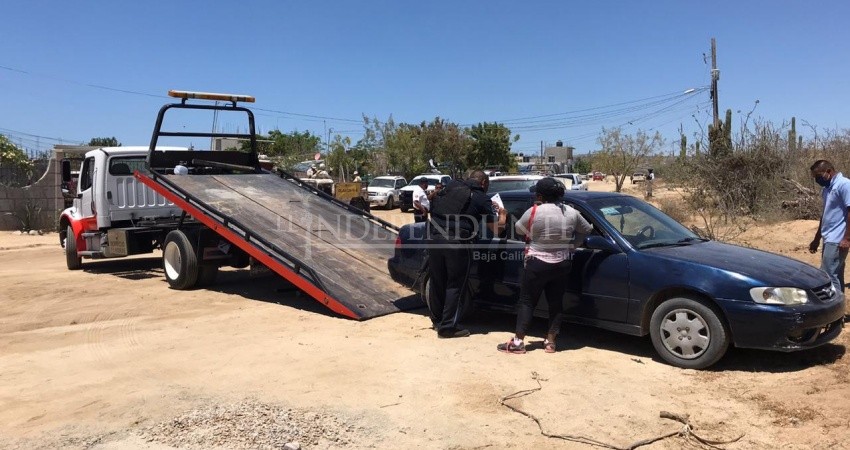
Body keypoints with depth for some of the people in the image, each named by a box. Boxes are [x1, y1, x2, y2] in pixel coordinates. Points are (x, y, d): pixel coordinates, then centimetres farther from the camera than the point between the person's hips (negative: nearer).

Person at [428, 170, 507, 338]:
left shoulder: (451, 187, 16)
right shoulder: (481, 198, 3)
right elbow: (497, 228, 7)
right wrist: (502, 215, 29)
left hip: (434, 238, 5)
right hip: (457, 243, -5)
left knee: (437, 282, 16)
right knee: (454, 286, 7)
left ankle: (437, 320, 32)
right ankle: (447, 327, 10)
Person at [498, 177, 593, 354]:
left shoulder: (534, 212, -14)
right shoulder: (571, 212, 0)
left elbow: (519, 229, 1)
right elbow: (587, 229, 14)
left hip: (537, 264, -4)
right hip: (562, 265, 4)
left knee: (526, 301, 4)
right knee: (556, 303, 13)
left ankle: (518, 342, 5)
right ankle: (550, 341, 17)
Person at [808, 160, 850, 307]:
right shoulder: (827, 189, 17)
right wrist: (817, 239, 24)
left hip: (837, 240, -9)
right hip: (829, 239, 9)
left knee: (828, 275, -11)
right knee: (835, 275, 12)